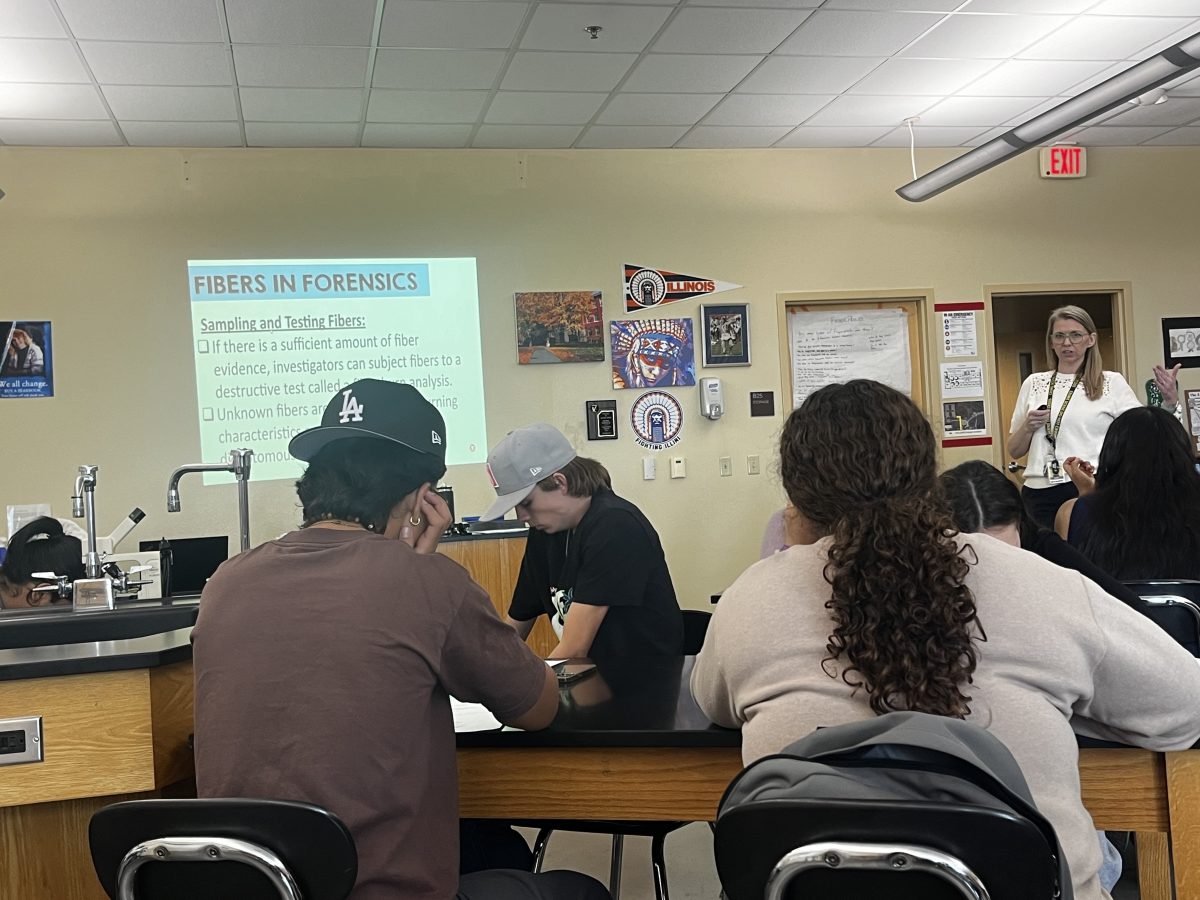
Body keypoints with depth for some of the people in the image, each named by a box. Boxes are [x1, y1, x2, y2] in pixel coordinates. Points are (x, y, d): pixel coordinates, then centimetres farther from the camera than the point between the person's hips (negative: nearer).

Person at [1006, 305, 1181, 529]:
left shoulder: (1111, 383, 4)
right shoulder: (1034, 384, 11)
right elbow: (1014, 451, 14)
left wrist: (1170, 403, -15)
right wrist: (1027, 427, -4)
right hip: (1040, 494, 2)